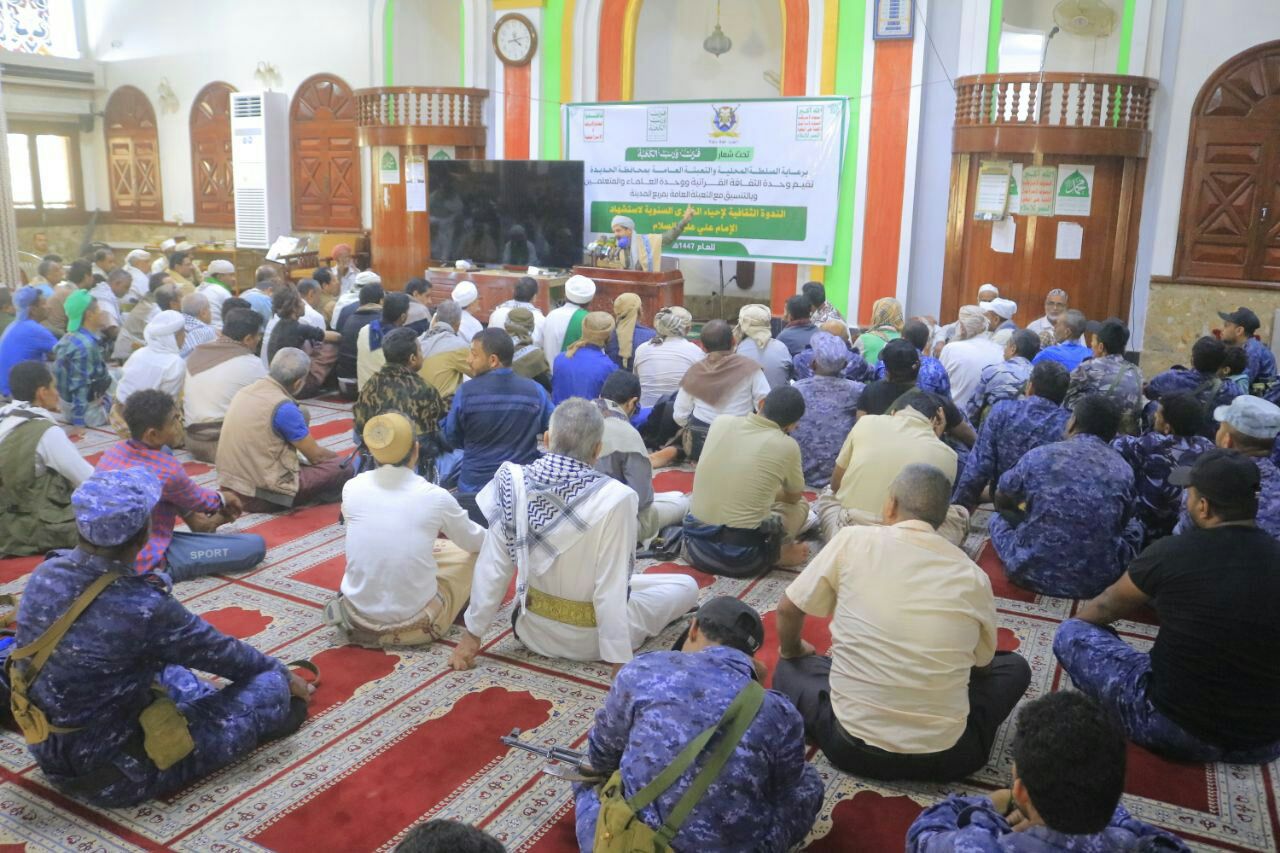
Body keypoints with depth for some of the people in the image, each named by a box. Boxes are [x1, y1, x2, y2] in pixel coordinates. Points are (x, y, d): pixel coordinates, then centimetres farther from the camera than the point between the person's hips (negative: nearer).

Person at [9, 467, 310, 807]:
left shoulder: (44, 574, -9)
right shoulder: (142, 608, -28)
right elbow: (219, 652, -11)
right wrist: (283, 674, 6)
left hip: (51, 756, 7)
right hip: (116, 773, -7)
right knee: (270, 685, -1)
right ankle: (275, 711, 29)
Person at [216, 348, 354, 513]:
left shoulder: (245, 391, 6)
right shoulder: (284, 407, -18)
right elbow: (316, 456, -7)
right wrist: (336, 456, 15)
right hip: (259, 498, -8)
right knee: (342, 467, -3)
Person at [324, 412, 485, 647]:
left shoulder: (351, 488, -6)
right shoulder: (435, 497, -14)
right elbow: (476, 542, 6)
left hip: (358, 621, 4)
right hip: (416, 625, -4)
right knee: (472, 552, 17)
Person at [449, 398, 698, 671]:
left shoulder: (513, 481, -20)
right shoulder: (614, 497, -30)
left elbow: (492, 567, -13)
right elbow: (610, 591, -28)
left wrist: (472, 633, -2)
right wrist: (621, 664, -19)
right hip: (588, 638, -3)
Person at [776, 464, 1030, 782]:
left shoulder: (853, 540, -7)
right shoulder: (973, 576, -1)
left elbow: (788, 611, 4)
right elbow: (983, 663, 14)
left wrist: (791, 651, 25)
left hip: (853, 746, -1)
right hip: (945, 756, 1)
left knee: (790, 667, 27)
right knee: (1014, 666, 25)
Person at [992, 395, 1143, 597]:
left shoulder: (1039, 455, -5)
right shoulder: (1124, 470, -3)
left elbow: (1001, 500, 13)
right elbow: (1122, 523, 15)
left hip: (1033, 574, -1)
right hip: (1097, 581, 1)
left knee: (1000, 518, 26)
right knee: (1133, 527, 27)